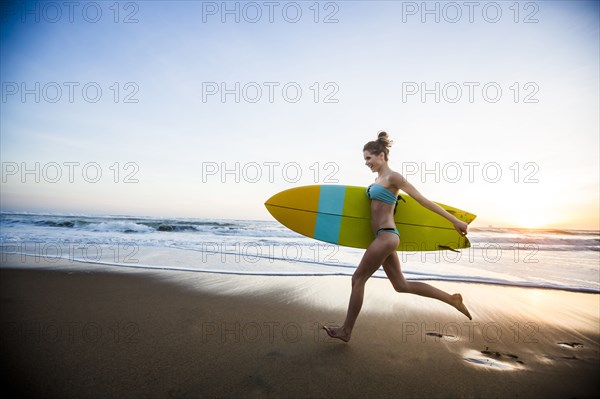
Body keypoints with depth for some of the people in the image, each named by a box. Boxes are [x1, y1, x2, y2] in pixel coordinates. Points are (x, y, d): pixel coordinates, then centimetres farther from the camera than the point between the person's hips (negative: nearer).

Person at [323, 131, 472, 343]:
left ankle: (346, 331, 11)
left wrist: (454, 220, -9)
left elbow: (422, 200, -12)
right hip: (384, 236, 9)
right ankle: (452, 299, 20)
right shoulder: (379, 179, 15)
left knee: (358, 279, -1)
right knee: (401, 285, 13)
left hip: (386, 236, -9)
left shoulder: (393, 177, -10)